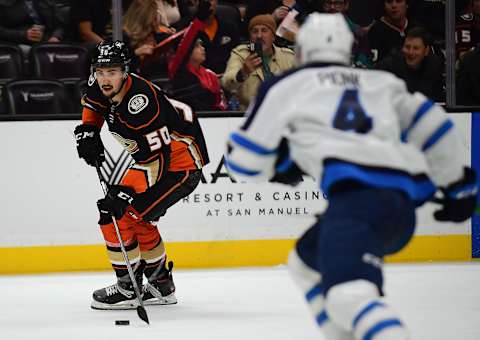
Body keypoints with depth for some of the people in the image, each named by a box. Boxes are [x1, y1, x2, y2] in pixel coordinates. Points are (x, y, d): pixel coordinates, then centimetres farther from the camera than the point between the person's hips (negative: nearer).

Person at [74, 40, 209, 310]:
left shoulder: (140, 101, -32)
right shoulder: (101, 86, -5)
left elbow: (155, 158, -33)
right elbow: (94, 103, 22)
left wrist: (124, 194, -38)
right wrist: (87, 131, 5)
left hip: (180, 164, -10)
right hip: (152, 155, 10)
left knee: (118, 214, -14)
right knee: (137, 218, 17)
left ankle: (128, 288, -6)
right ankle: (161, 285, 29)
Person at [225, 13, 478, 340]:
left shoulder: (286, 86, 18)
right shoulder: (381, 83, 29)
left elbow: (243, 161, 20)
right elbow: (429, 123, 22)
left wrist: (281, 164, 41)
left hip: (358, 194, -7)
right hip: (403, 206, 7)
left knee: (349, 294, -27)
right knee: (306, 261, 28)